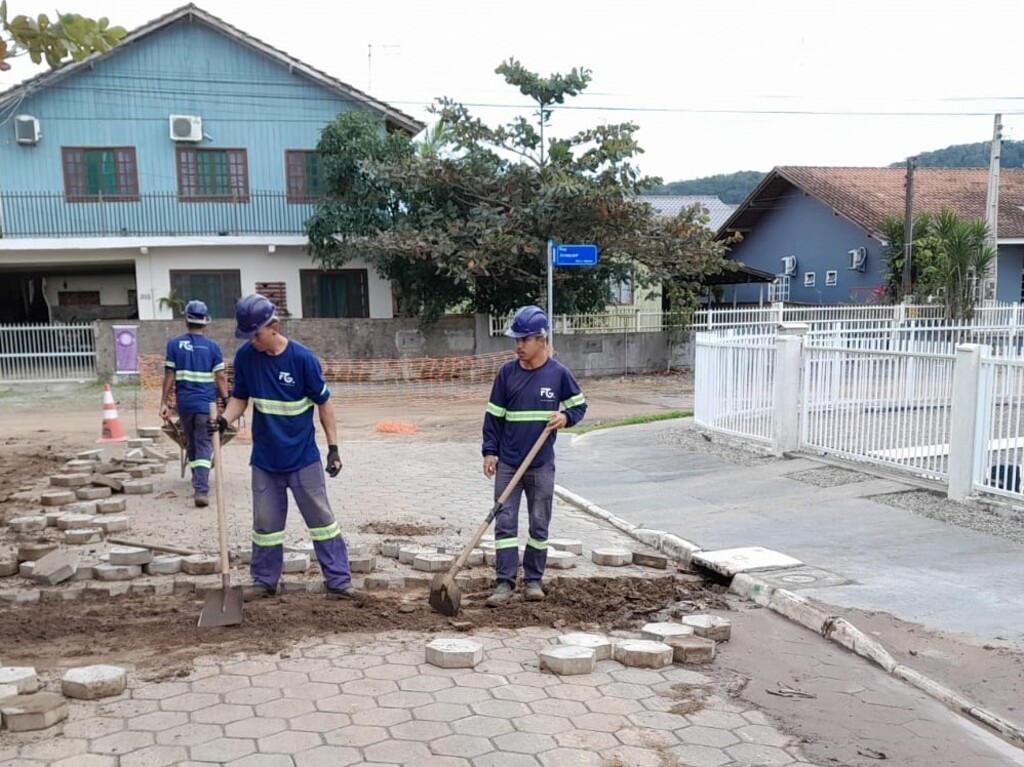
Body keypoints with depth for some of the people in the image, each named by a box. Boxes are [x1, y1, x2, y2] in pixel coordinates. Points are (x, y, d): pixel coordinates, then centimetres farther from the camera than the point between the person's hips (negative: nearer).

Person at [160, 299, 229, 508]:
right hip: (206, 403, -2)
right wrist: (225, 400, 1)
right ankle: (201, 490, -13)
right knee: (204, 446, -1)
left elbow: (169, 376, 0)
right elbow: (220, 377, -5)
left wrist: (164, 402, 4)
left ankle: (198, 483, 33)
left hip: (184, 403, 2)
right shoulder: (212, 346, -2)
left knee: (191, 444, 20)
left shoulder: (174, 344, 2)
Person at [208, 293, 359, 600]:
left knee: (321, 519, 4)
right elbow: (240, 397, 5)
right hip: (264, 460, 3)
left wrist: (333, 448, -8)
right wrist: (224, 419, -17)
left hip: (303, 459, -3)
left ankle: (339, 582, 9)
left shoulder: (302, 358, -16)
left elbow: (324, 402, -7)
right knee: (265, 523, 13)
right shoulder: (245, 356, -6)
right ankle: (264, 582, 27)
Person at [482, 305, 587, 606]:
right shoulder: (507, 372, -1)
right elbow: (494, 414, 4)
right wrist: (490, 451, -1)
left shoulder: (559, 373, -4)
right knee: (504, 522, -2)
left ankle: (533, 579, 22)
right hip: (508, 463, 1)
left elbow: (580, 405, 9)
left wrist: (566, 417, -12)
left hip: (542, 465, -1)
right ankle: (505, 582, 4)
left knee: (539, 524, 8)